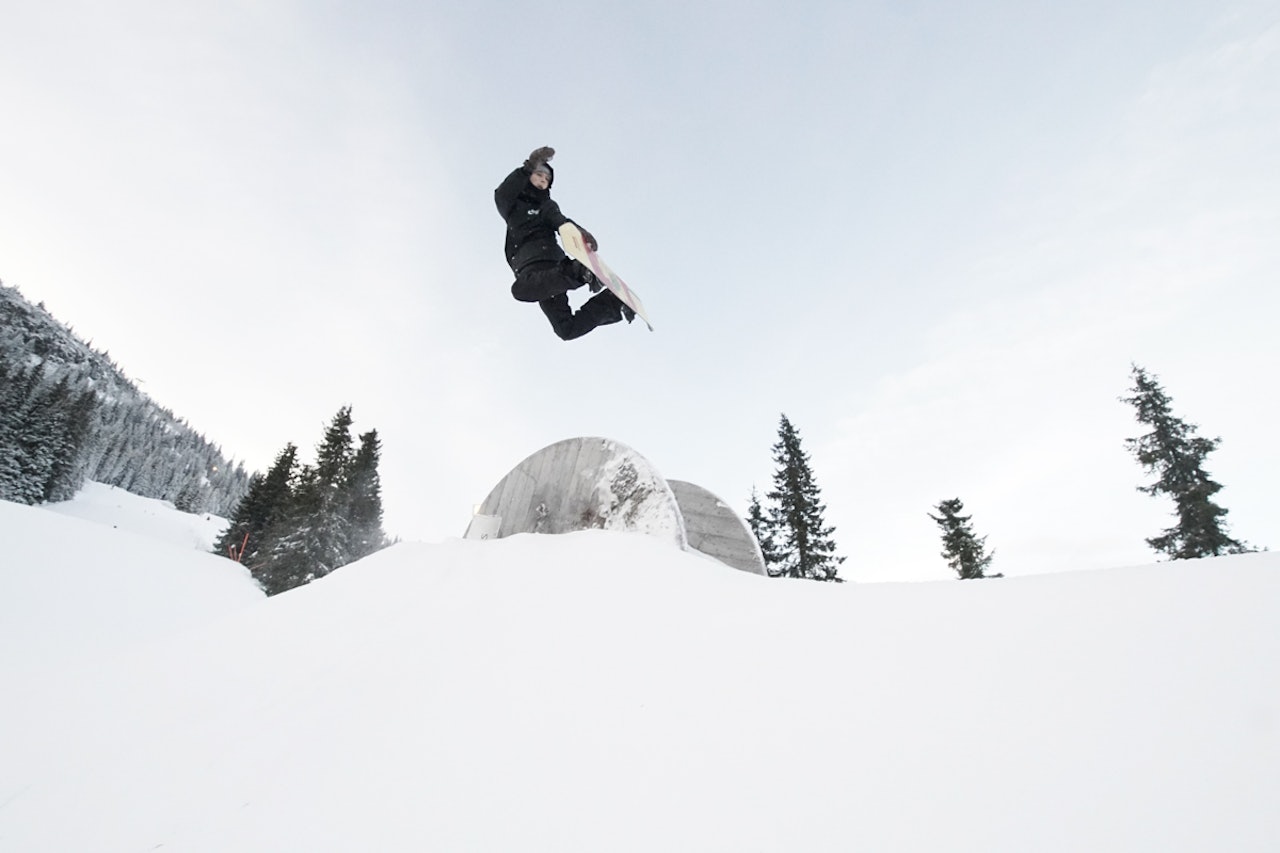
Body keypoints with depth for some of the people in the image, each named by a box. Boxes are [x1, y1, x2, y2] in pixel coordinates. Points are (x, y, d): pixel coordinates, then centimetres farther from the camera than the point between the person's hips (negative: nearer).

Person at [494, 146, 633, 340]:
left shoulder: (548, 206, 28)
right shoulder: (514, 206, 26)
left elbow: (561, 222, 5)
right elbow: (502, 195, 1)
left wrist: (581, 232, -20)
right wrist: (528, 168, -13)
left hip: (552, 259, -1)